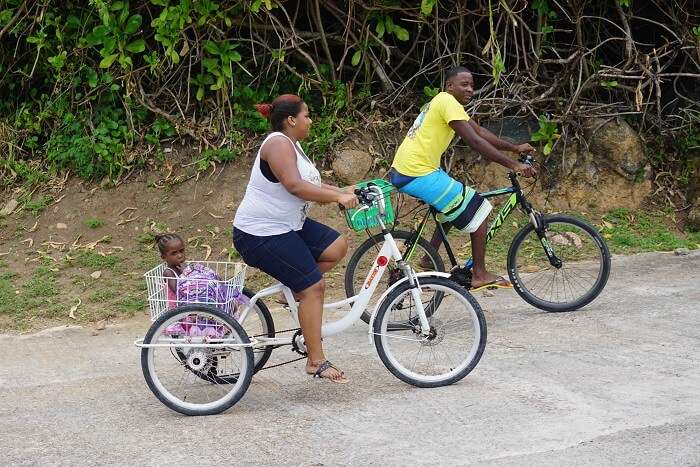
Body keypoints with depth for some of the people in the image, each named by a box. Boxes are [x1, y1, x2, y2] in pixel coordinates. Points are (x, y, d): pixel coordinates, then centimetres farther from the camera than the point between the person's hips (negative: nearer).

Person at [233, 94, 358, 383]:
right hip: (261, 234, -10)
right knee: (314, 287, -11)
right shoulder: (278, 143, -18)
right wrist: (338, 197, -28)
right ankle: (316, 362, -4)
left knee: (337, 247, 1)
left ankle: (297, 289, 12)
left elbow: (310, 187, 17)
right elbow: (295, 186, -30)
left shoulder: (291, 145, 15)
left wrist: (342, 192, 5)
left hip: (287, 226, 10)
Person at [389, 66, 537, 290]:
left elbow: (481, 132, 19)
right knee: (478, 210, -3)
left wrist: (515, 148, 14)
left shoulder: (443, 102, 18)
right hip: (418, 174, -10)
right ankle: (480, 275, 1)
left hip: (402, 171, 10)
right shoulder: (448, 102, -13)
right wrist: (514, 165, -20)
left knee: (454, 206, 29)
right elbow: (475, 141, -20)